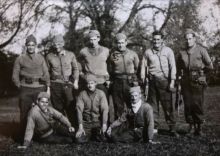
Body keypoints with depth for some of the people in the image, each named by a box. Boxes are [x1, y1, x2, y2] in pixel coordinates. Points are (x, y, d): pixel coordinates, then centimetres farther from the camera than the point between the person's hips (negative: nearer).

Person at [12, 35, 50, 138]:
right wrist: (20, 87, 1)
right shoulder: (20, 59, 6)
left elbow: (46, 74, 8)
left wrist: (48, 88, 1)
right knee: (25, 113, 0)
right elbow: (15, 76, 9)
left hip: (39, 88, 2)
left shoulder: (40, 58, 11)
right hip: (26, 90, -1)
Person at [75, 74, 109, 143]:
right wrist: (80, 127, -17)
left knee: (102, 138, -20)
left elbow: (105, 109, -10)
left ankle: (96, 134, 16)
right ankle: (88, 134, 17)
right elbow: (79, 110, -9)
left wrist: (104, 124, -22)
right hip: (86, 122, 0)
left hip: (98, 122, 0)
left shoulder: (101, 93, -3)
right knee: (79, 140, -18)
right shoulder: (82, 94, -3)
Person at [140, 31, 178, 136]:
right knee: (152, 105, 3)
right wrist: (143, 81, 8)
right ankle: (154, 127, 12)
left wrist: (172, 81, -6)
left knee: (168, 105, -4)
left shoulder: (168, 51, 5)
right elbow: (143, 67, 15)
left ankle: (172, 128, 3)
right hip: (152, 81, 3)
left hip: (164, 80, -2)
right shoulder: (148, 52, 11)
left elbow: (172, 67, 2)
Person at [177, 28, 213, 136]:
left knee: (197, 105, -5)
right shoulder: (182, 53, 11)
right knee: (188, 105, 1)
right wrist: (180, 76, 10)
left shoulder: (201, 50, 1)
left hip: (198, 82, -3)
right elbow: (179, 68, 22)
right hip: (186, 82, 3)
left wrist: (200, 70, 7)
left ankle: (199, 127, 7)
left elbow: (210, 66, 1)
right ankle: (191, 126, 12)